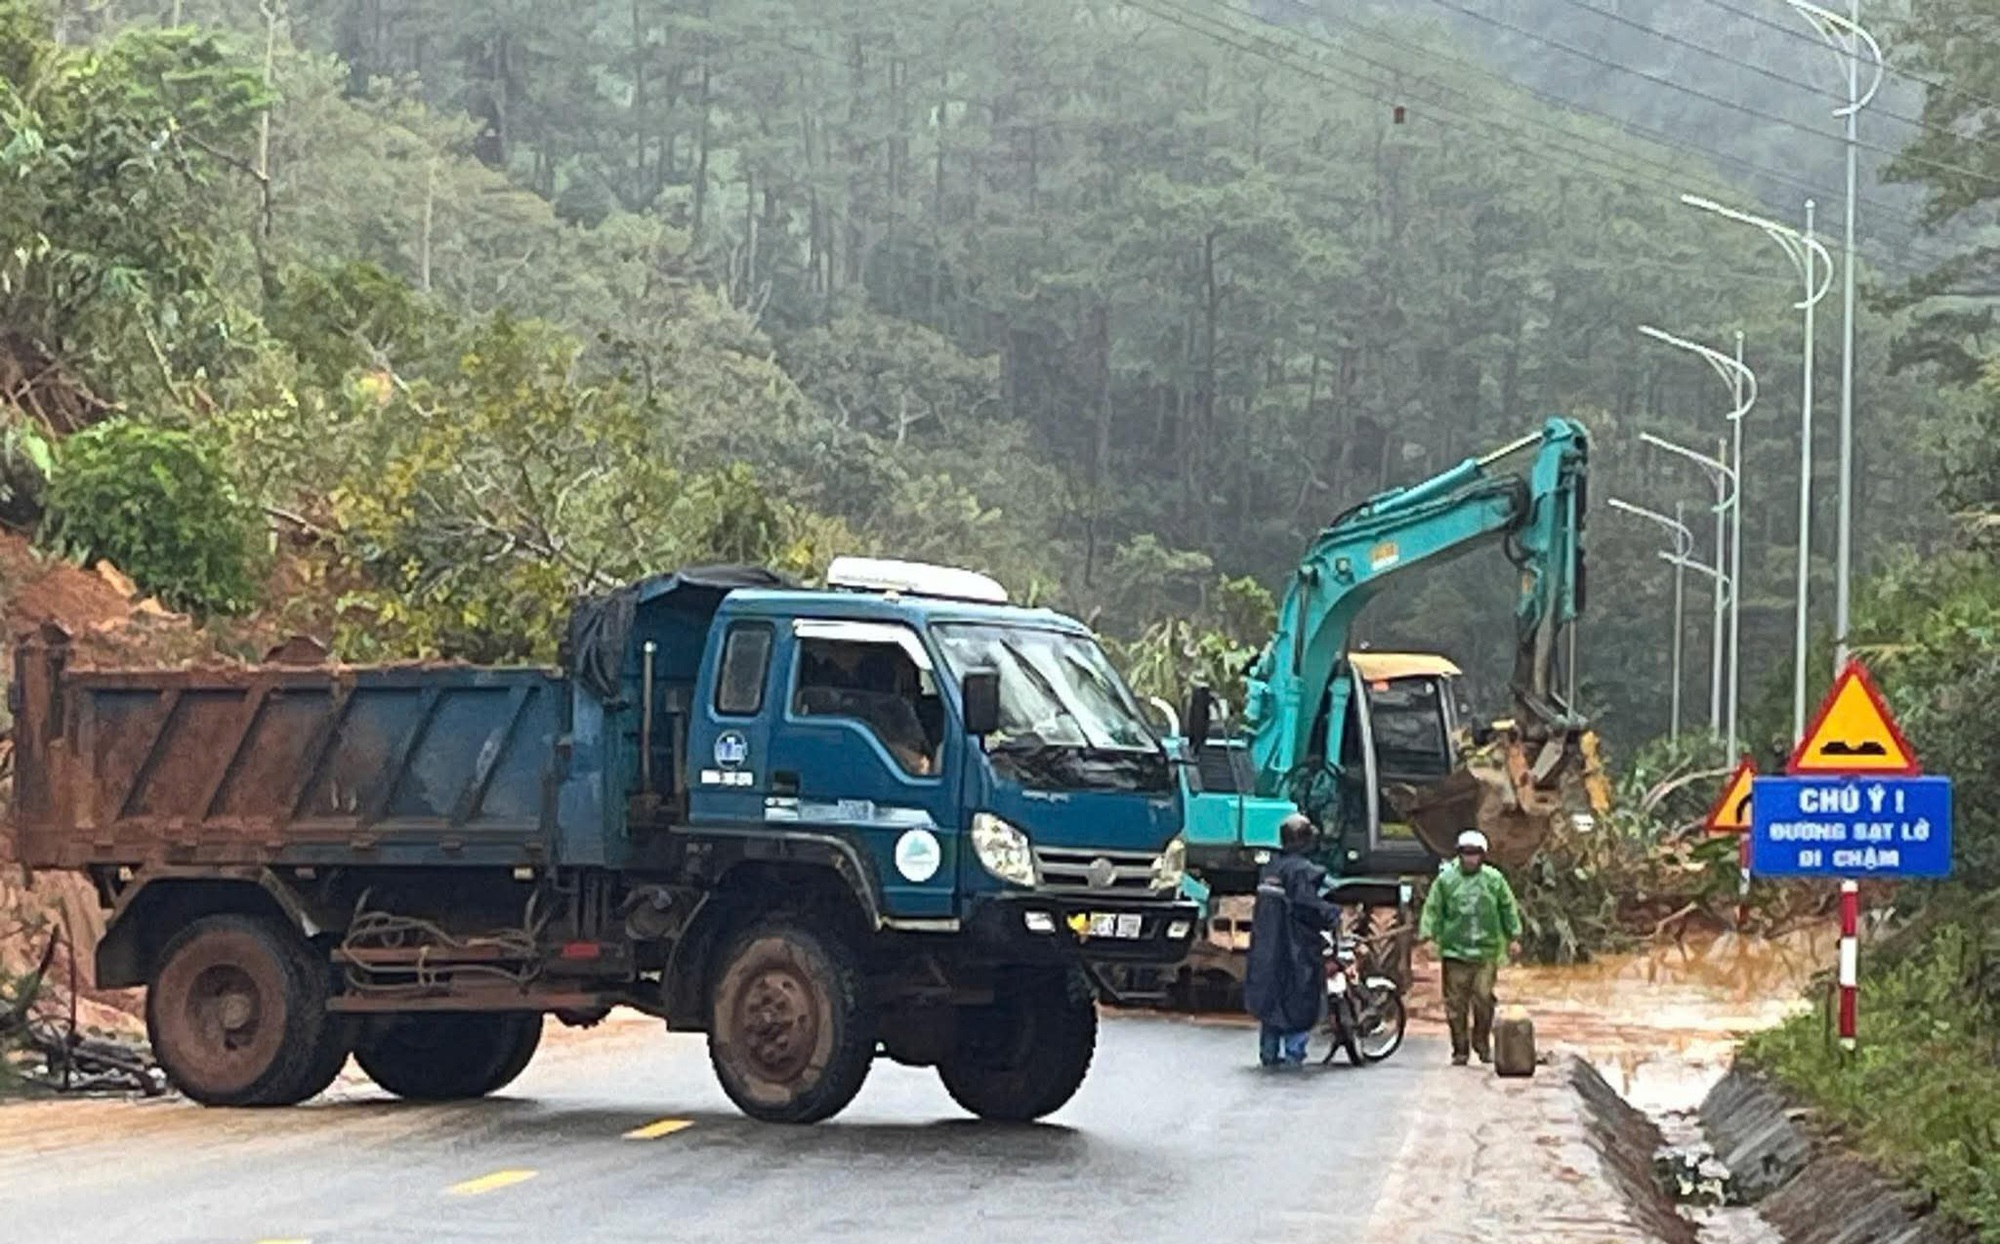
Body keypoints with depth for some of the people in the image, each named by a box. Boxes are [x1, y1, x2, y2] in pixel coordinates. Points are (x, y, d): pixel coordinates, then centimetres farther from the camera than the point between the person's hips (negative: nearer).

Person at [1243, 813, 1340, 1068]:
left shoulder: (1269, 868, 11)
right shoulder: (1301, 869, -15)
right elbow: (1307, 904, -23)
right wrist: (1334, 915, -12)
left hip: (1266, 947, 8)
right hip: (1295, 949, -8)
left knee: (1269, 997, 14)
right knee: (1299, 999, 0)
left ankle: (1269, 1052, 16)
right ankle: (1293, 1053, -4)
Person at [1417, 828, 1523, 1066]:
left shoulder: (1494, 879, 6)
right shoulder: (1445, 879, 2)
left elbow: (1508, 909, 14)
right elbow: (1433, 909, 4)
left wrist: (1514, 937, 10)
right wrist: (1426, 932, -9)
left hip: (1486, 951, 0)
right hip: (1454, 951, 0)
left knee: (1484, 999, -6)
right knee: (1456, 1003, 0)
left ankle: (1482, 1045, 11)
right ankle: (1460, 1049, 8)